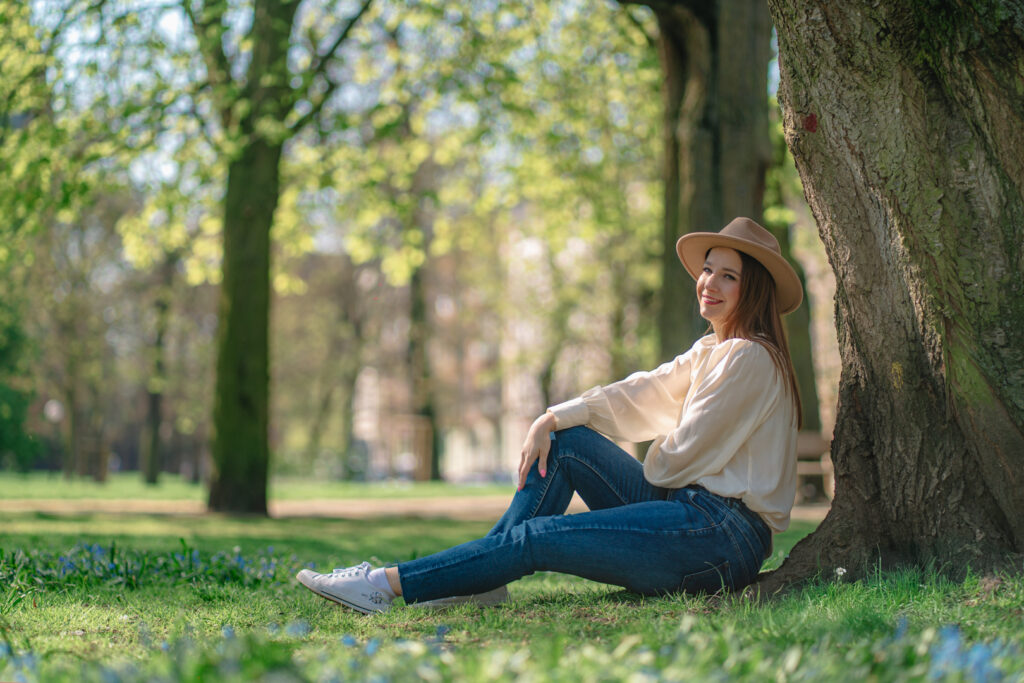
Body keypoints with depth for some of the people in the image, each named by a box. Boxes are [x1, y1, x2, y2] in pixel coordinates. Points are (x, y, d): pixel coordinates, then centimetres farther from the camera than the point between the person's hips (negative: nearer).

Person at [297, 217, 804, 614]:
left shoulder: (751, 359, -11)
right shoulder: (709, 352, 19)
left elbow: (681, 457, -11)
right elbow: (635, 395, 10)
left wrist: (641, 471, 9)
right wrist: (552, 419, -5)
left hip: (723, 537, -9)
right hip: (688, 509, 9)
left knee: (536, 537, -17)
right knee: (563, 439, 3)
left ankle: (390, 586, -15)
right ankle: (485, 580, -3)